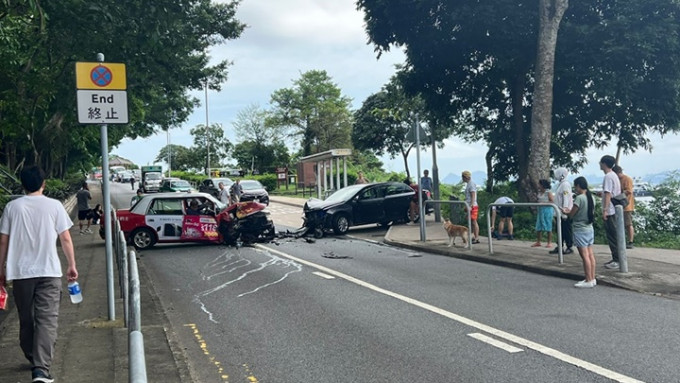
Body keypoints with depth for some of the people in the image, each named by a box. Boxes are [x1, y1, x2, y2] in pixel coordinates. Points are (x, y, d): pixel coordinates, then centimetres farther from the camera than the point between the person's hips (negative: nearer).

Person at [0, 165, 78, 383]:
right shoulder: (54, 206, -1)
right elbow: (66, 239, -1)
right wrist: (72, 265, 9)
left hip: (20, 272, 2)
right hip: (48, 271, -2)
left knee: (26, 320, 17)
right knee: (47, 320, -5)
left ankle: (34, 360, 33)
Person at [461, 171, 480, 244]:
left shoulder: (471, 184, -12)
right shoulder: (468, 184, 17)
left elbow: (473, 196, -19)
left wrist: (470, 206, -24)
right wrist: (466, 206, 23)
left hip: (473, 206, -10)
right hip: (469, 206, 10)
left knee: (474, 222, -9)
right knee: (472, 222, 10)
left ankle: (476, 238, -8)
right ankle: (475, 237, 14)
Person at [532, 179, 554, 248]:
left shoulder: (548, 192, -10)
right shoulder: (539, 192, 12)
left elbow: (552, 201, -14)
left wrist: (544, 203, -19)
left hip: (547, 210, -8)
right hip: (540, 210, 8)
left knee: (548, 227, -1)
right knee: (538, 227, 8)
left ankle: (549, 243, 5)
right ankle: (538, 242, 15)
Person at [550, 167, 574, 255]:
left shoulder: (565, 184, -15)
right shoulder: (560, 184, 15)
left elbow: (566, 199, -20)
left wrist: (565, 212, -23)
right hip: (560, 213, 10)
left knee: (567, 231, -2)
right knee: (560, 231, 12)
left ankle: (569, 247, 5)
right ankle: (559, 247, 18)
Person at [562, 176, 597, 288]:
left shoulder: (579, 198, -17)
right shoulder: (591, 197, 8)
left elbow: (571, 215, -13)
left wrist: (565, 212, 9)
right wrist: (570, 211, 17)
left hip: (580, 230, -8)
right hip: (590, 229, 8)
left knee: (585, 256, -6)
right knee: (590, 255, 10)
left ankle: (589, 281, -4)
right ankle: (592, 278, 14)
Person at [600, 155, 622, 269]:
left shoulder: (608, 176, -16)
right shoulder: (614, 175, 16)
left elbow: (608, 194, -22)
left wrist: (604, 210, -24)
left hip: (610, 211, -10)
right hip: (615, 210, 10)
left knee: (612, 236, -6)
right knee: (614, 235, 14)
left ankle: (617, 260, -3)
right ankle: (616, 259, 19)